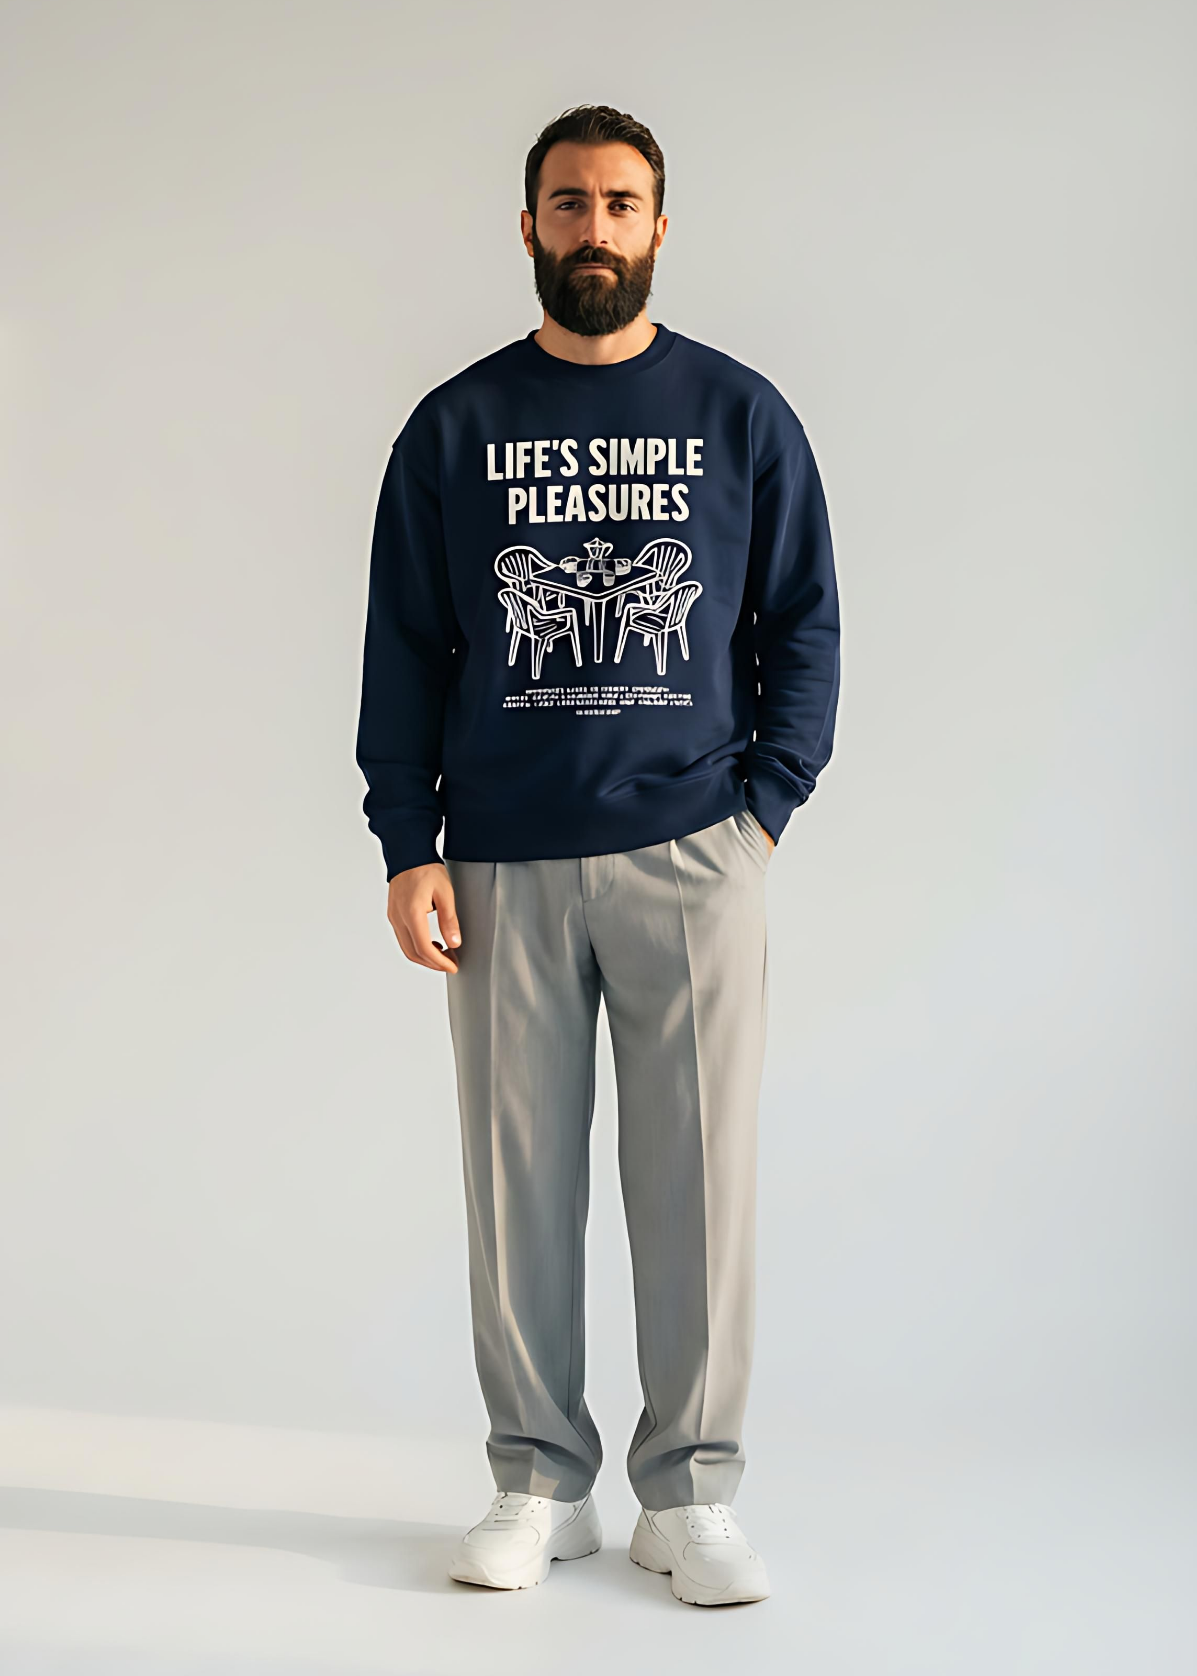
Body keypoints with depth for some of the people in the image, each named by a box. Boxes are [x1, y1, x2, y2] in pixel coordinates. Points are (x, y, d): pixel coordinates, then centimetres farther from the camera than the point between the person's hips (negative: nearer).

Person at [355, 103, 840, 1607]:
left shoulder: (742, 415, 8)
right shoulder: (453, 428, 9)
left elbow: (803, 624, 9)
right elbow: (402, 650, 8)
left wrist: (766, 804, -2)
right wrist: (407, 846, -1)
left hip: (694, 860, 0)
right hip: (504, 865, 1)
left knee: (698, 1176, 2)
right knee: (519, 1182, 5)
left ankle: (691, 1492, 15)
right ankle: (538, 1483, 18)